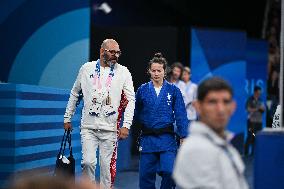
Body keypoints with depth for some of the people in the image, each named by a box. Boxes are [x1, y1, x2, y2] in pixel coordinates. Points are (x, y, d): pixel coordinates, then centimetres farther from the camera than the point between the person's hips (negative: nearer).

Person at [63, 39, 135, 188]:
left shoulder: (123, 72, 2)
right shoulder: (87, 68, 6)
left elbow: (131, 99, 0)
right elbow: (74, 94, 16)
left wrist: (126, 125, -9)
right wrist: (67, 118, 15)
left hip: (109, 128, 0)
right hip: (88, 127, 0)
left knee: (107, 165, 1)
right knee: (88, 161, -11)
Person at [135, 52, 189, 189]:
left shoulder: (173, 90, 0)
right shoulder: (142, 90, 4)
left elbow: (180, 115, -1)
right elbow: (137, 114, 16)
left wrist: (183, 136, -6)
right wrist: (146, 122, 2)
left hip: (167, 138, -2)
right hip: (148, 139, 2)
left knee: (169, 172, -14)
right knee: (146, 174, 4)